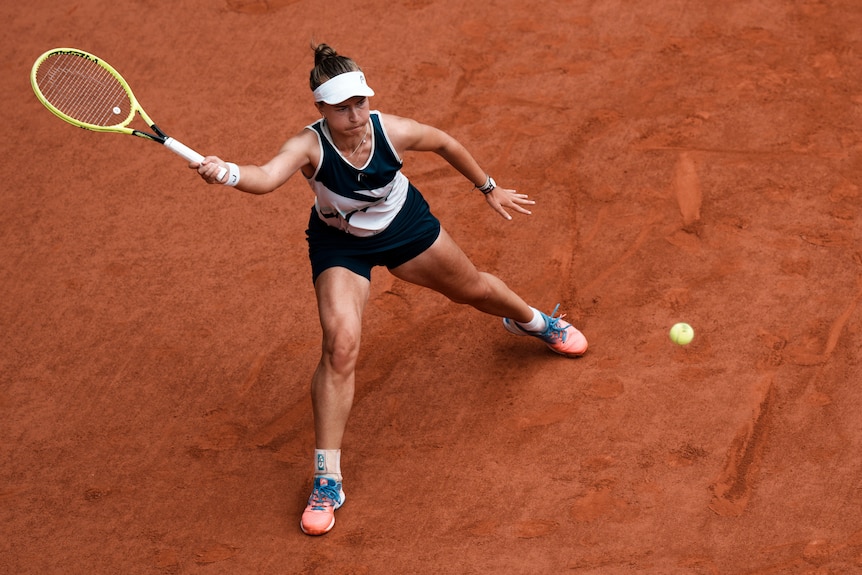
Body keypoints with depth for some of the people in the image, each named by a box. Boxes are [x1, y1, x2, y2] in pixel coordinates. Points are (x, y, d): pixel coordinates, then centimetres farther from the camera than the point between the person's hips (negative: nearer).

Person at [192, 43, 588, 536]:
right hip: (340, 244, -3)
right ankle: (327, 480, -11)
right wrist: (227, 172, -79)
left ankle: (531, 320, 62)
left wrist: (490, 188, 5)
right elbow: (267, 177, -57)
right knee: (341, 346, -22)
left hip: (406, 225, 3)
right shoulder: (310, 146, -36)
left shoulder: (392, 130, -29)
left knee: (474, 289, 22)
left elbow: (446, 144, -8)